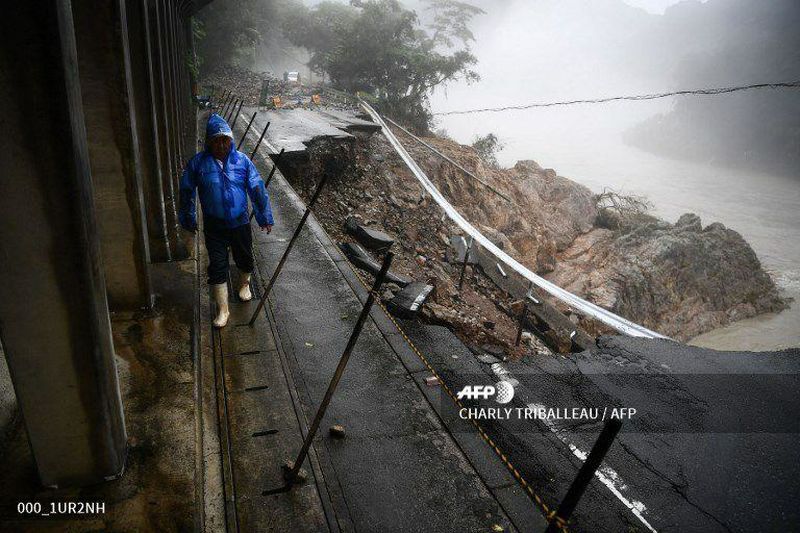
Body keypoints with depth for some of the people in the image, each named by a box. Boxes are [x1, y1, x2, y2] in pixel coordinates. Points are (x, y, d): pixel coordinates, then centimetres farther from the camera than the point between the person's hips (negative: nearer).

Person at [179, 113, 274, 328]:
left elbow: (257, 189, -1)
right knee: (217, 266, 1)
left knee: (244, 258, 18)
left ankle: (244, 283, 50)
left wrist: (265, 217, 2)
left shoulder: (242, 160, -7)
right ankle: (223, 309, 13)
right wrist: (188, 219, 10)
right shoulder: (198, 162, -10)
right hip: (214, 226, -1)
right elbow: (186, 191, 2)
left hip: (240, 222, 1)